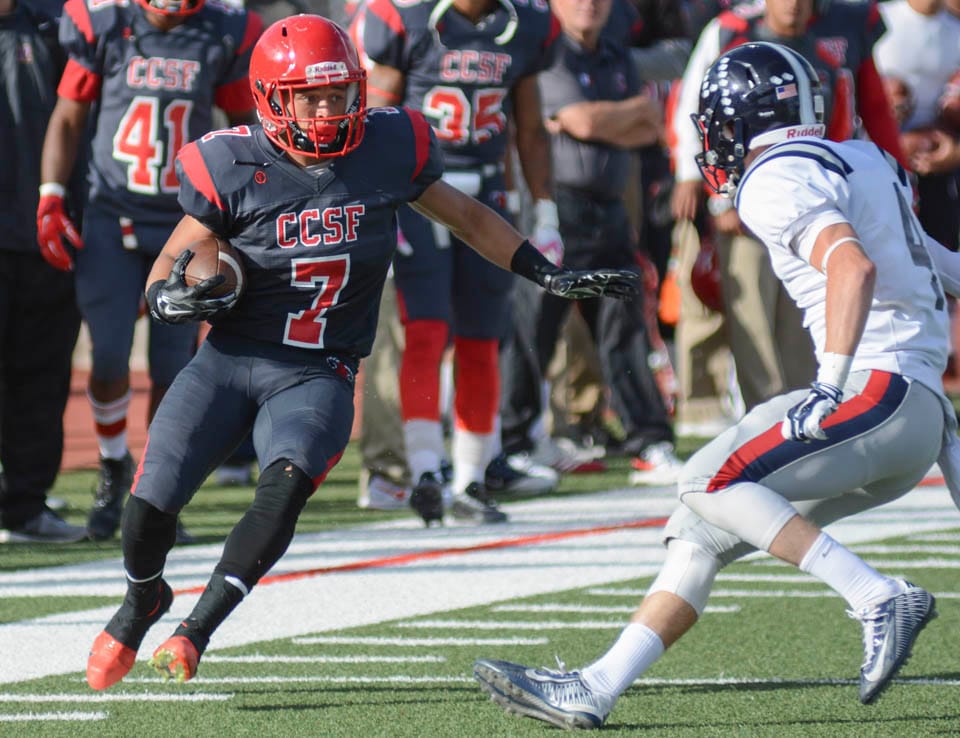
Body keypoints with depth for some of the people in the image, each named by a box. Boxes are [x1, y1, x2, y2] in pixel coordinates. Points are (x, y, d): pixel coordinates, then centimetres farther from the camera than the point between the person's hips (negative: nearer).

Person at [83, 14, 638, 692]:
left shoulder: (387, 150, -5)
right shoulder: (235, 169, -10)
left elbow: (467, 217, 13)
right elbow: (166, 269, -1)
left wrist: (554, 277, 11)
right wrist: (173, 296, -25)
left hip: (316, 375, 0)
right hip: (230, 359, 0)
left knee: (284, 488, -29)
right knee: (150, 503, -8)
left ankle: (197, 631, -19)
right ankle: (143, 602, 26)